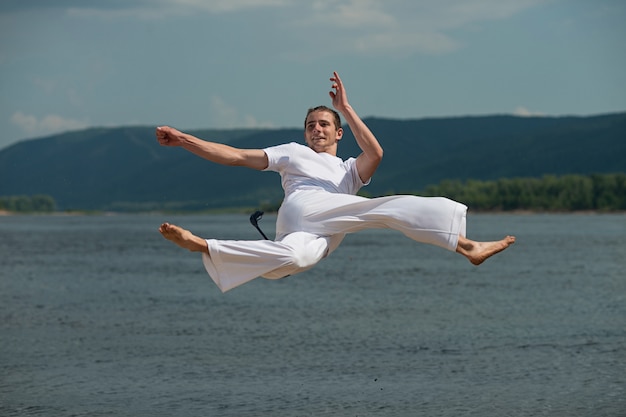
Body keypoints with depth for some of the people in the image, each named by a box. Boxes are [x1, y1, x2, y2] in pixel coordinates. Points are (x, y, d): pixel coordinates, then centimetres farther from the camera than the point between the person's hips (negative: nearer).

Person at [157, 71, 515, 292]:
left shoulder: (349, 171, 38)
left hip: (326, 236, 3)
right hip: (304, 208, -3)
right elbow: (234, 156, 26)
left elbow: (375, 154, 13)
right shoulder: (292, 153, 34)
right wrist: (183, 140, 17)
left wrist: (345, 109, 14)